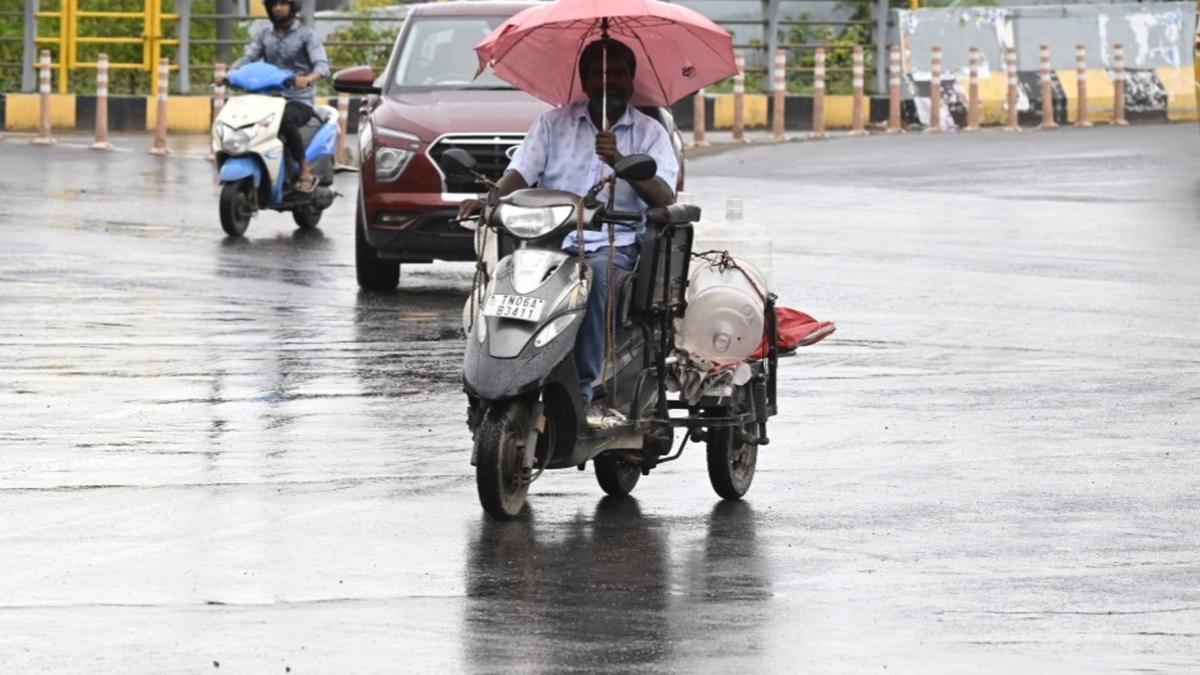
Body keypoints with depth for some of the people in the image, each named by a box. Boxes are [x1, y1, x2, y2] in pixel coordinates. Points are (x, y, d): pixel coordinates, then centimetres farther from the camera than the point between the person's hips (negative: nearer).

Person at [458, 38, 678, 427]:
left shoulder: (650, 133, 10)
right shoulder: (554, 124, 15)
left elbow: (664, 200, -5)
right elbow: (520, 174, 3)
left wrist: (619, 161, -21)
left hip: (615, 245, -2)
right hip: (552, 241, 2)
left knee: (596, 274, -37)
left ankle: (587, 390, -37)